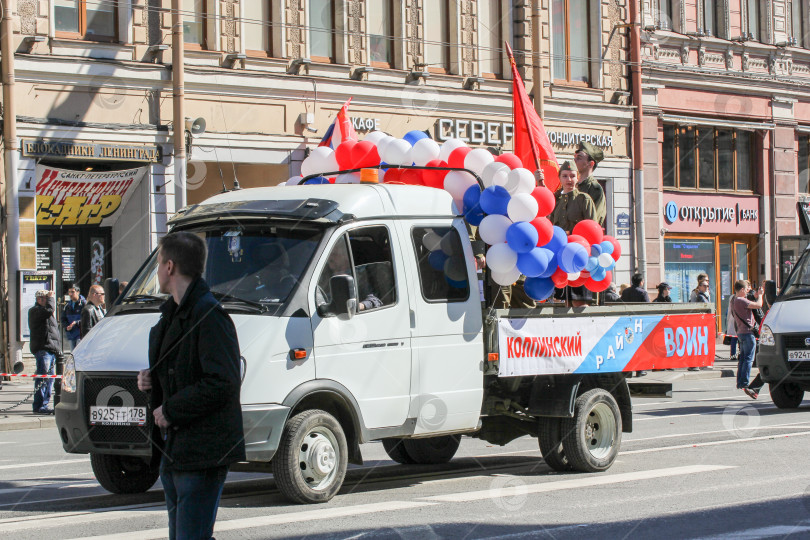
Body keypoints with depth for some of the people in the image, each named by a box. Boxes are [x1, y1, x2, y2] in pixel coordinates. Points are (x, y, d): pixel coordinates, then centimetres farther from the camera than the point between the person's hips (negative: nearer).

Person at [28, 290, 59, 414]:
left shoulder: (44, 312, 25)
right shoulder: (35, 310, -7)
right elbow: (49, 310, -25)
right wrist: (51, 298, -8)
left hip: (51, 348, 10)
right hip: (42, 348, -10)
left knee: (50, 377, 11)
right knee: (43, 377, -12)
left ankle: (44, 404, 16)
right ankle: (39, 406, -13)